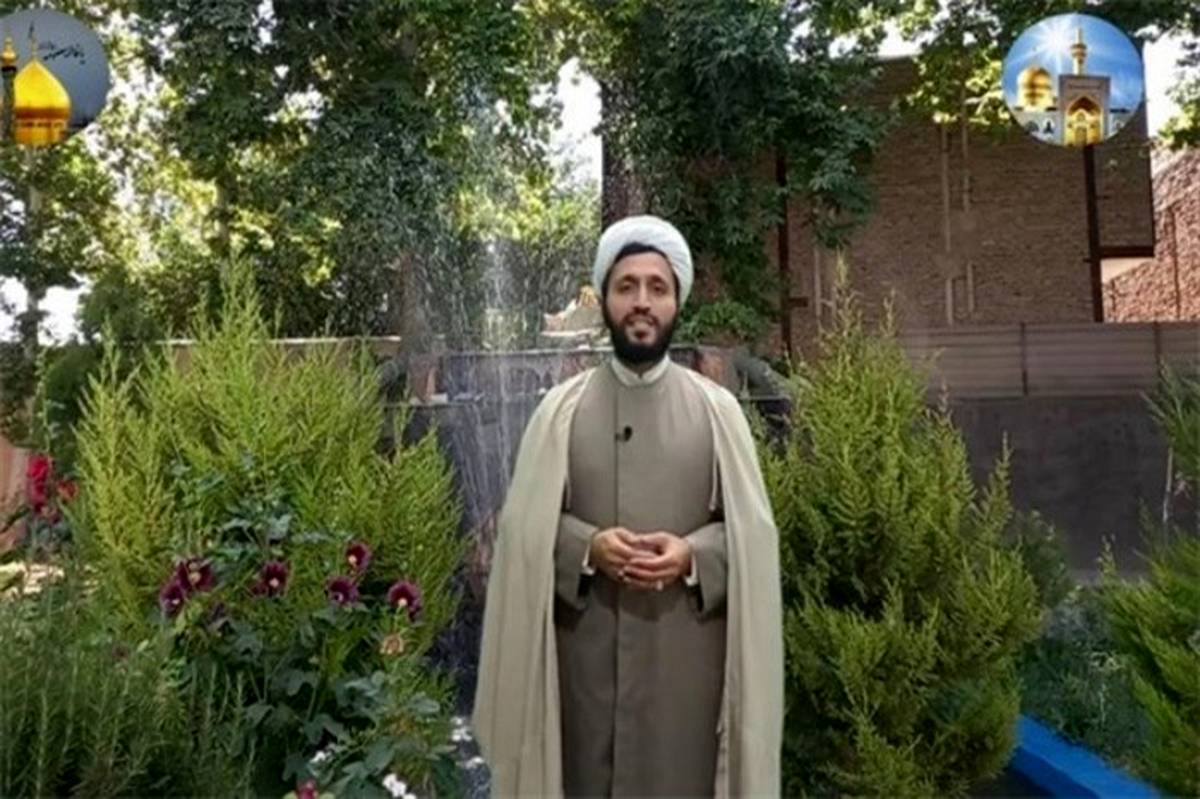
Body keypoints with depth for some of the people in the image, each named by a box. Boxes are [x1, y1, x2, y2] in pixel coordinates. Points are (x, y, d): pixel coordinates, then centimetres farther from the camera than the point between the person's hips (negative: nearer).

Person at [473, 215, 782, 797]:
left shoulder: (716, 409, 1)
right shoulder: (561, 408, 1)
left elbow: (753, 529, 2)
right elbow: (523, 527, 2)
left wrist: (692, 554, -16)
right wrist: (586, 547, -16)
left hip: (687, 657, 0)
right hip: (586, 655, 0)